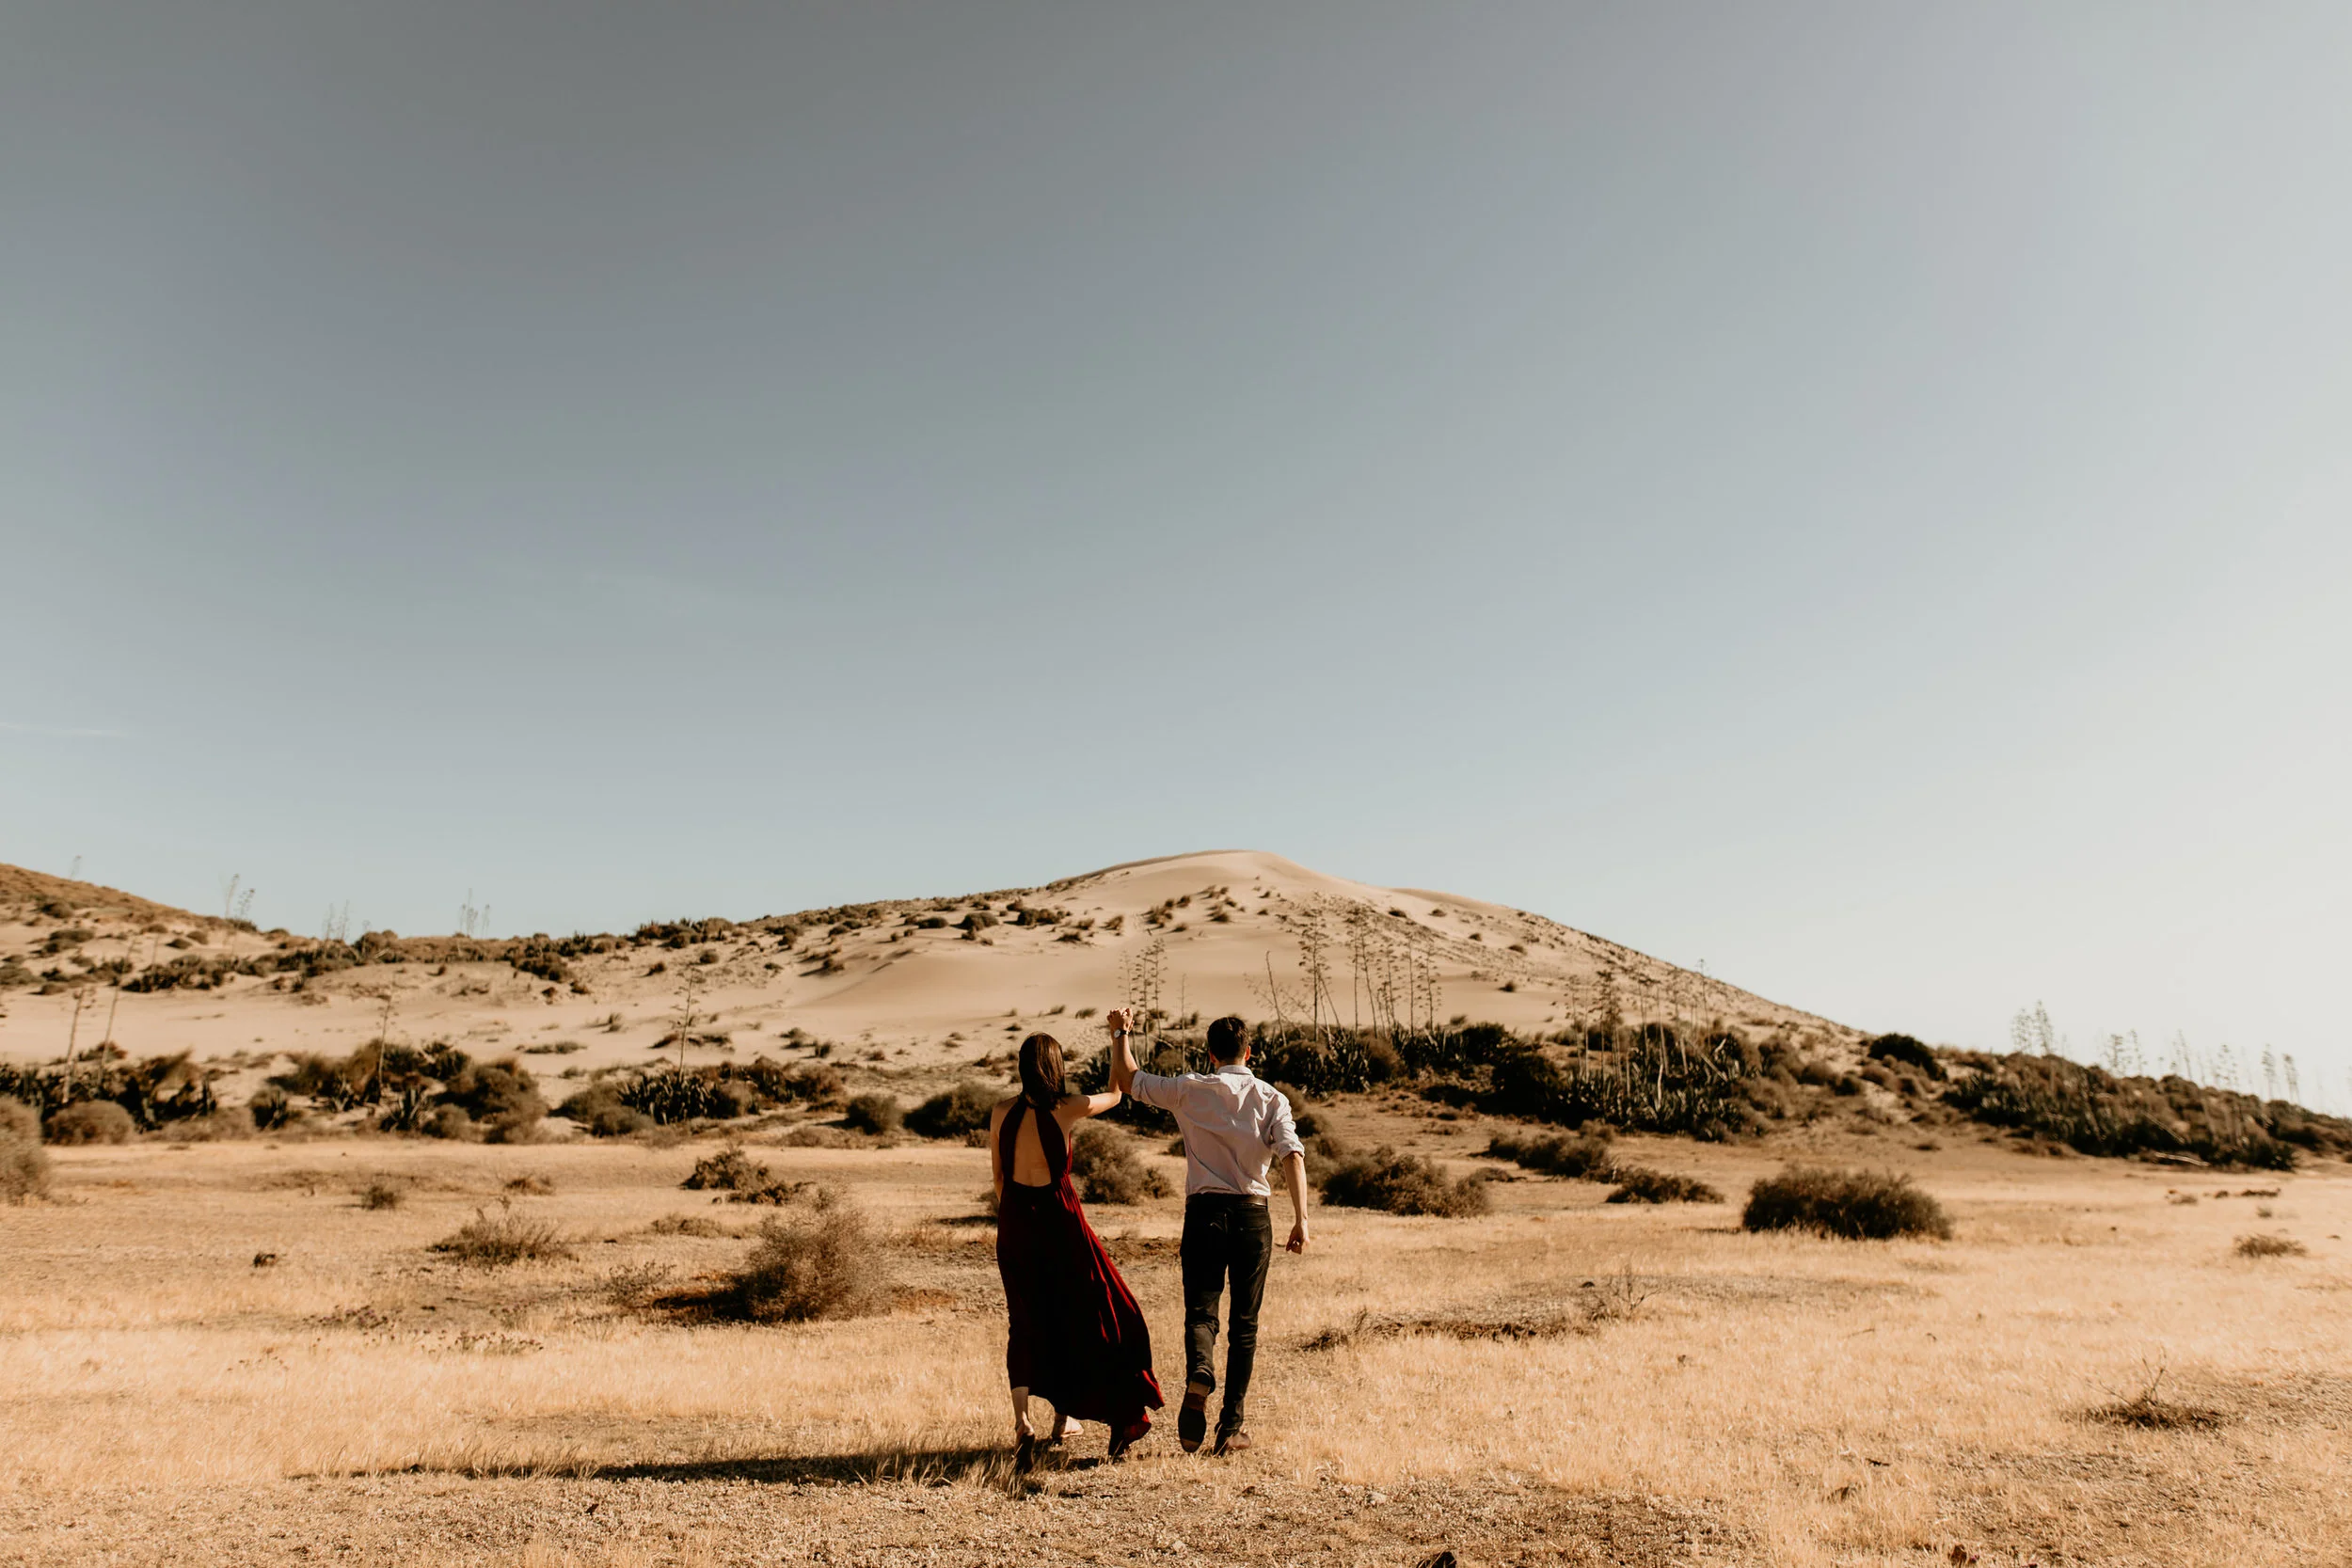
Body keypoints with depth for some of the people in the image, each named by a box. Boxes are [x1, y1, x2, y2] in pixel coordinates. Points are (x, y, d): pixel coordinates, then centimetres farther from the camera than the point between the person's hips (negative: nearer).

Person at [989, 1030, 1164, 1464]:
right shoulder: (1068, 1108, -11)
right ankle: (1063, 1419, 19)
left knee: (1026, 1321, 14)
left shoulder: (1001, 1112, -1)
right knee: (1086, 1316, 14)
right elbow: (1116, 1094, 7)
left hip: (1014, 1219, 4)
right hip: (1058, 1217, -4)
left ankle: (1022, 1421, -1)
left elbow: (999, 1174, 8)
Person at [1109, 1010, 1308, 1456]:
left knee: (1201, 1311, 3)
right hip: (1252, 1216, 1)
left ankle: (1199, 1374, -29)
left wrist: (1121, 1033, 28)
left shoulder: (1190, 1089, 4)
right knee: (1244, 1323, 9)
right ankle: (1231, 1427, 8)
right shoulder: (1271, 1099, 4)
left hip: (1204, 1212, 0)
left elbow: (1126, 1080, 14)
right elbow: (1293, 1156, -10)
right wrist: (1301, 1220, -14)